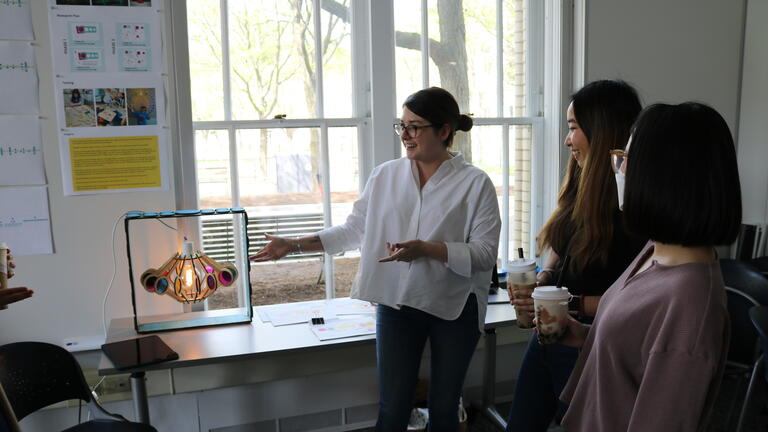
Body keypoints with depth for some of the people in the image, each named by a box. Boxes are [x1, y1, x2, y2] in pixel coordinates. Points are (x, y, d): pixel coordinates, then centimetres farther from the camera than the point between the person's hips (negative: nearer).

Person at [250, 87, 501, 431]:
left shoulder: (475, 183, -9)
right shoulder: (385, 176, 0)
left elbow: (485, 253, -13)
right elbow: (354, 231, 4)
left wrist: (426, 249, -25)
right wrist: (295, 245, -1)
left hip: (454, 309, -1)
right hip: (396, 304, 2)